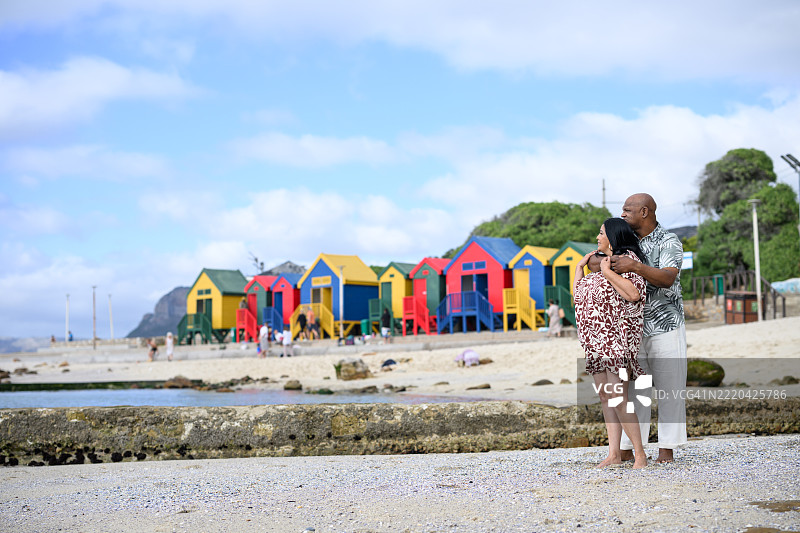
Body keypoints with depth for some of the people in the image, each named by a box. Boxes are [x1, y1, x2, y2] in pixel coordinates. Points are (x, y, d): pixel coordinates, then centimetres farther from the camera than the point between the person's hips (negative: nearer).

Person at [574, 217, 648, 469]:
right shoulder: (600, 263, 19)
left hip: (617, 338, -9)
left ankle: (640, 455, -9)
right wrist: (579, 267, 18)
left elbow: (633, 293, -23)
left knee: (617, 397, -14)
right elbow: (578, 294, 21)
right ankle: (614, 454, 10)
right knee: (605, 396, 7)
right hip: (596, 340, 9)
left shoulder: (627, 259, -6)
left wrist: (607, 272, -17)